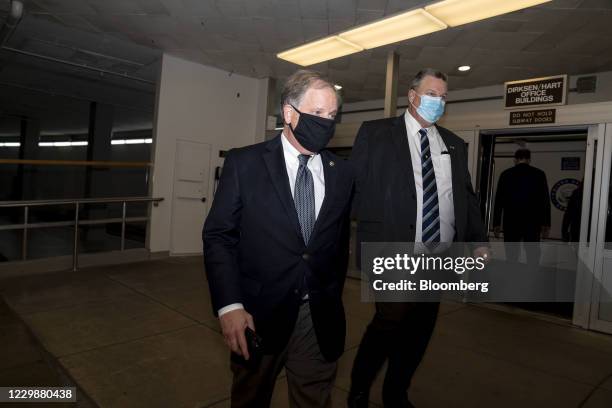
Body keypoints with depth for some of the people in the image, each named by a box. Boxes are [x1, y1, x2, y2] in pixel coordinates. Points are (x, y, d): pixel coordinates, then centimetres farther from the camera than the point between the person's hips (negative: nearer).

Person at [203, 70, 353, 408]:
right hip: (258, 314, -2)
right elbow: (218, 236, -7)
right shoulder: (244, 163, -6)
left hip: (321, 319, 2)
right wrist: (229, 306, -15)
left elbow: (340, 240, 10)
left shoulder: (342, 172, 4)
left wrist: (332, 300, 11)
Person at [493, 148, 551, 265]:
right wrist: (546, 224, 6)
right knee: (532, 257, 5)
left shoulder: (506, 174, 2)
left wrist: (496, 223, 5)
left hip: (511, 222, 0)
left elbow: (498, 200, 1)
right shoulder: (539, 174, 2)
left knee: (511, 256, 6)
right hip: (532, 222, 0)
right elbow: (545, 201, 1)